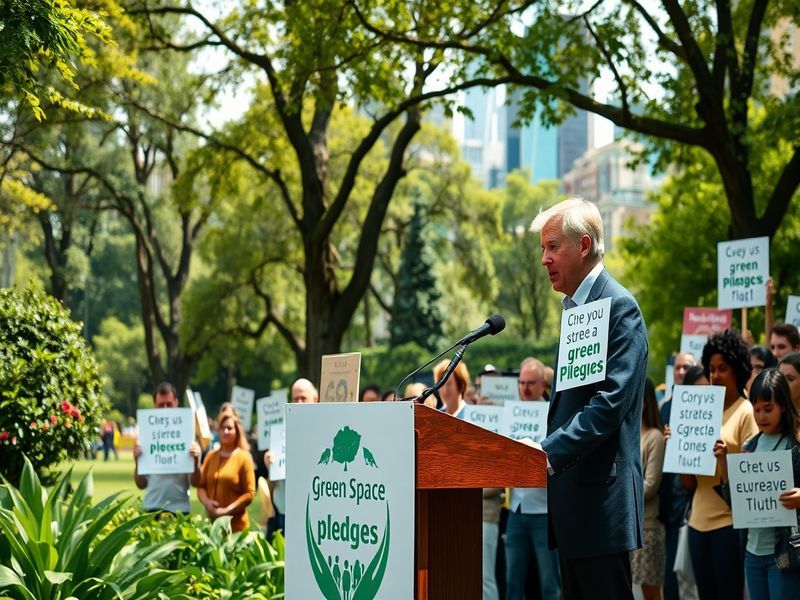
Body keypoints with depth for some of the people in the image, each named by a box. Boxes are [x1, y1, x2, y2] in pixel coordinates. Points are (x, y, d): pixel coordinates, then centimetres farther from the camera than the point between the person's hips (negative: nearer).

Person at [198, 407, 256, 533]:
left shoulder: (243, 457, -2)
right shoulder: (211, 456, 11)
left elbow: (250, 493, -6)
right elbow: (201, 485, 14)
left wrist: (227, 510, -14)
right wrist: (206, 502, -7)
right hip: (212, 523, 4)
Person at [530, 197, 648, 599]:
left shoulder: (618, 306, -11)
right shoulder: (575, 307, 19)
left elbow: (611, 402, -21)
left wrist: (549, 453, -25)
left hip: (601, 495, -10)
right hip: (572, 491, 10)